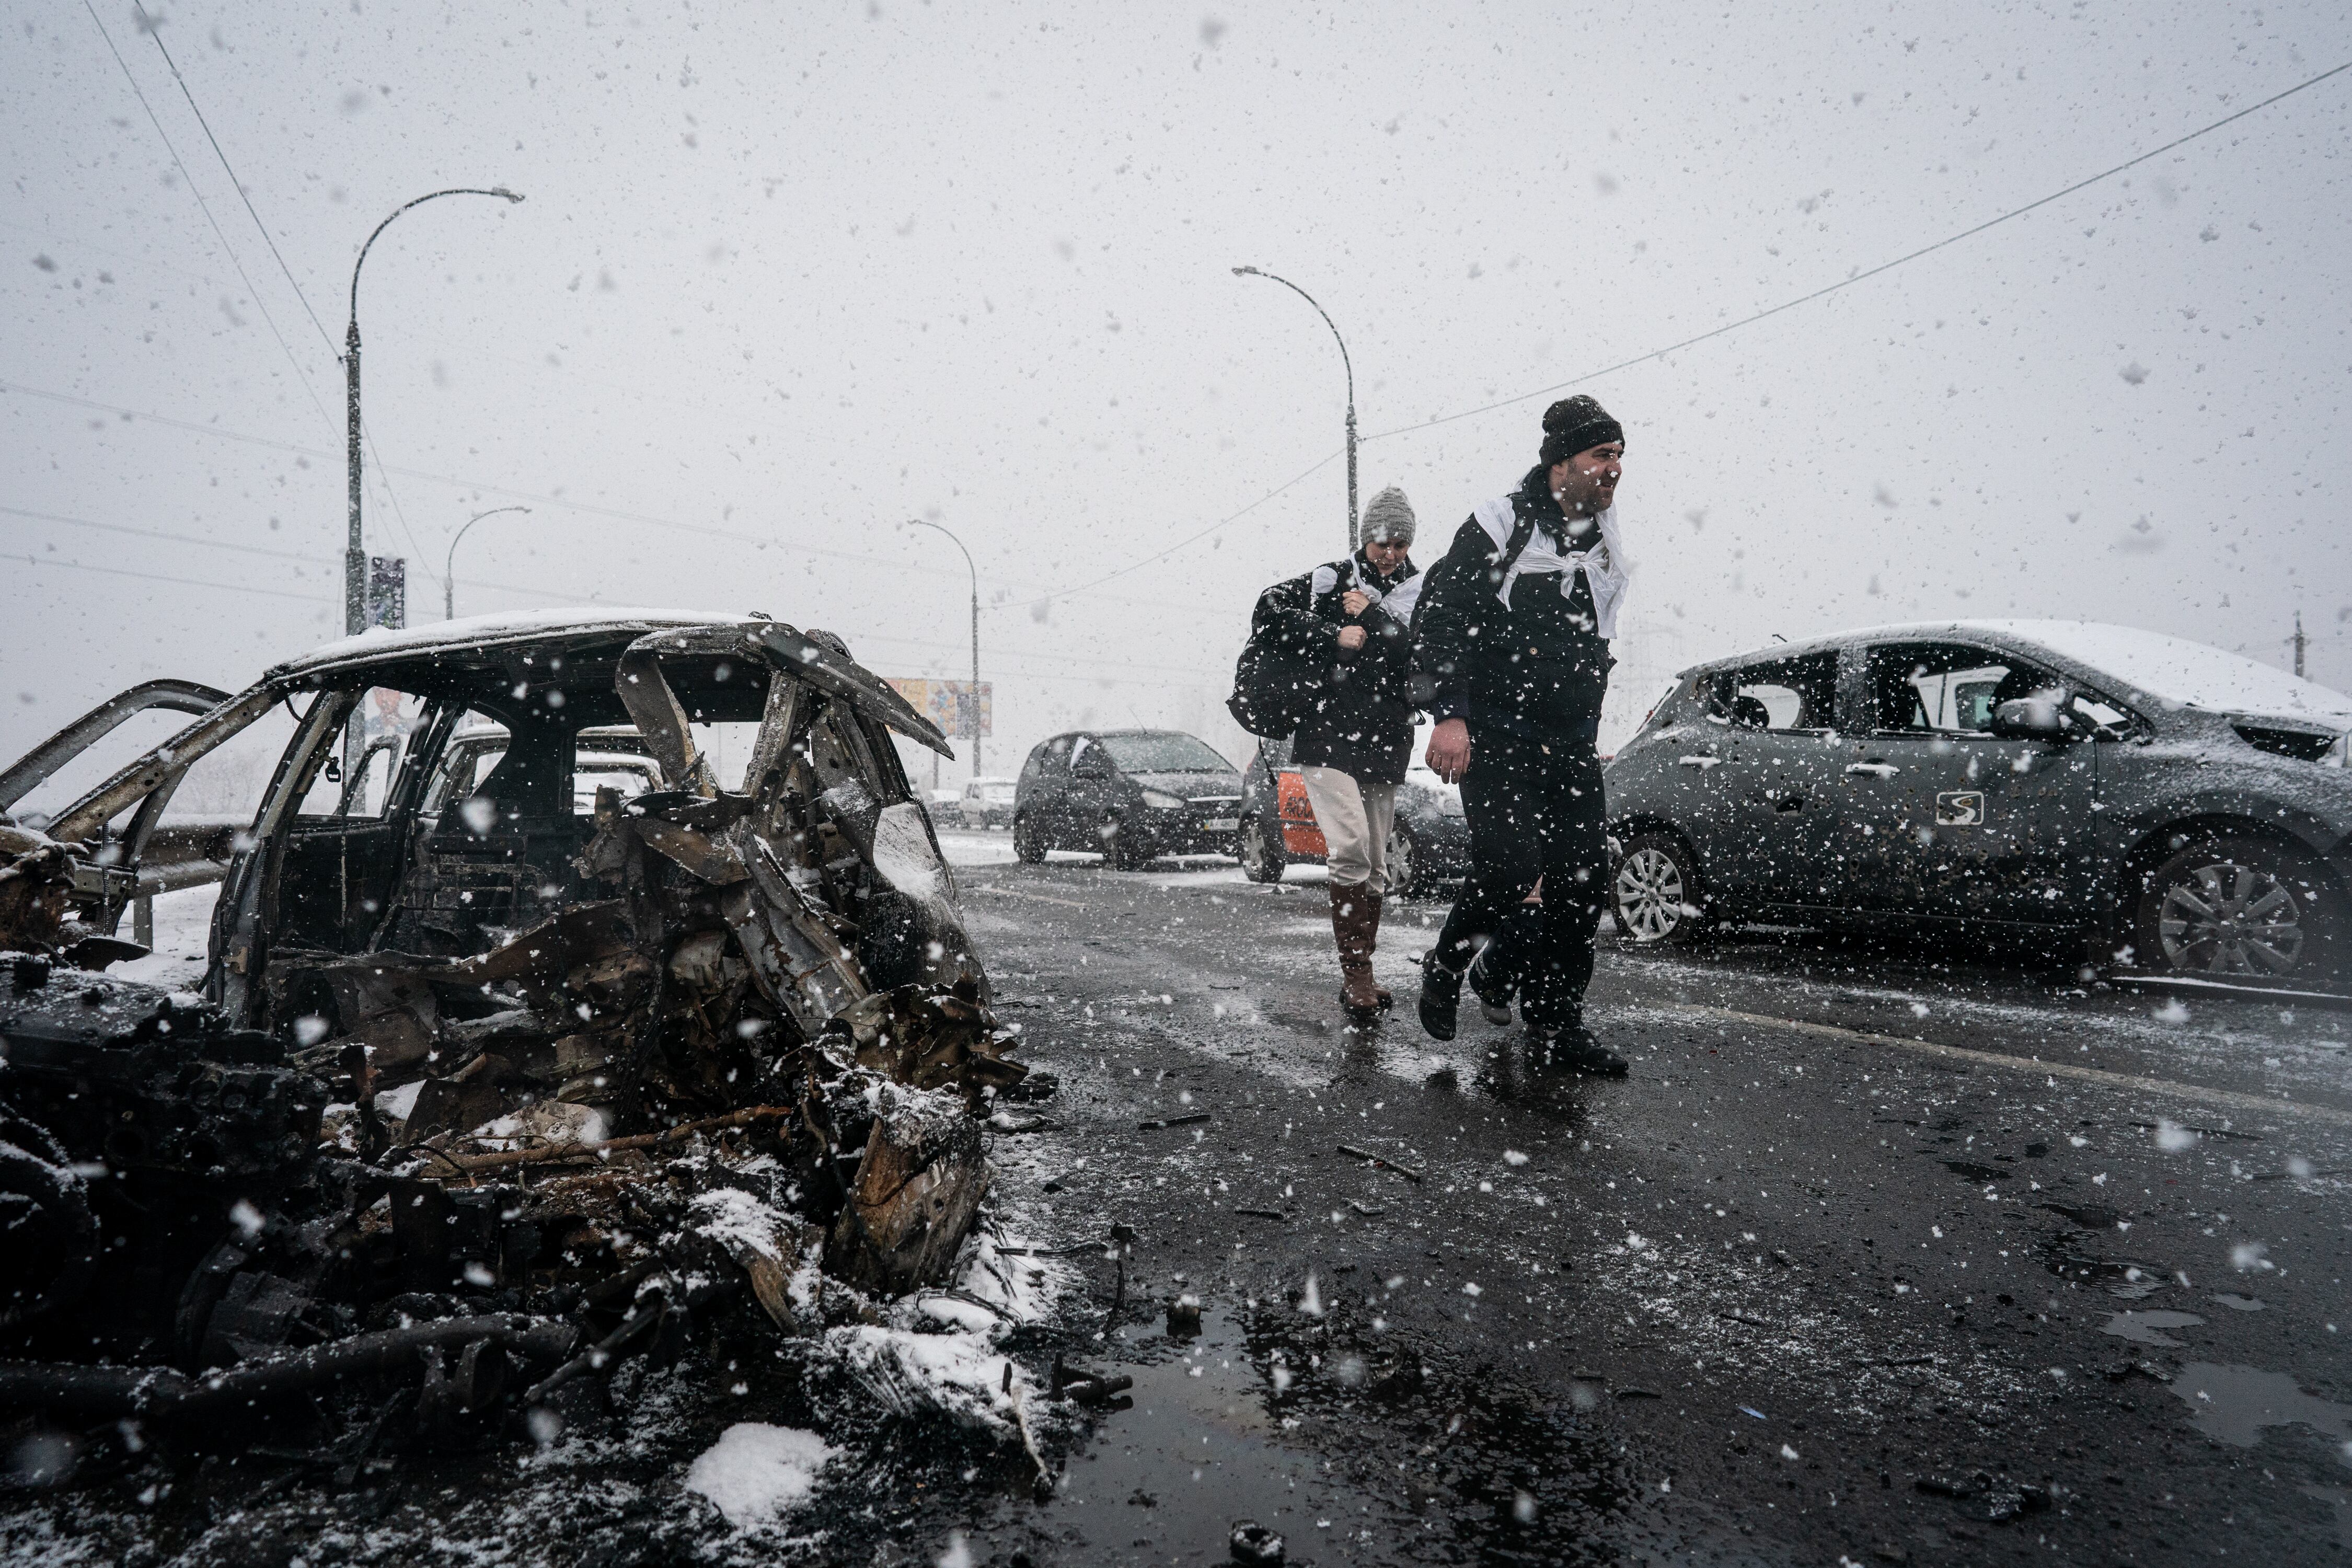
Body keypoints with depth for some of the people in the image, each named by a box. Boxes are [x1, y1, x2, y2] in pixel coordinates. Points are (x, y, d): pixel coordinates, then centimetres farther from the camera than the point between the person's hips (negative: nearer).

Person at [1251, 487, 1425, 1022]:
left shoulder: (1420, 593, 10)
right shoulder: (1334, 579, 2)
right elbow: (1271, 606, -9)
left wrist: (1374, 617, -11)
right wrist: (1335, 635, -14)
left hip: (1385, 744, 4)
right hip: (1327, 736, -4)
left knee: (1375, 865, 9)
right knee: (1350, 848, -19)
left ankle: (1359, 972, 20)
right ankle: (1356, 973, -12)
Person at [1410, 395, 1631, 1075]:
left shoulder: (1606, 545, 14)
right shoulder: (1499, 526, -7)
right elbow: (1438, 619, -9)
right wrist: (1450, 714, -17)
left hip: (1570, 738, 7)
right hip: (1494, 730, -6)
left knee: (1585, 872, -1)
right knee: (1513, 859, -20)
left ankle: (1556, 1026, 11)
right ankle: (1446, 967, 9)